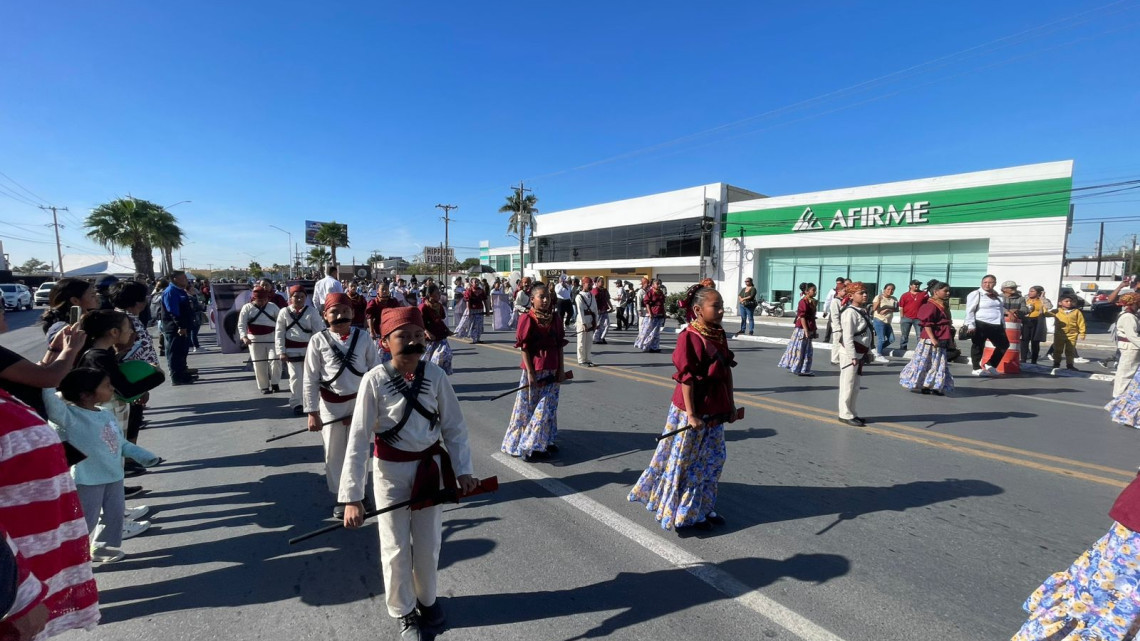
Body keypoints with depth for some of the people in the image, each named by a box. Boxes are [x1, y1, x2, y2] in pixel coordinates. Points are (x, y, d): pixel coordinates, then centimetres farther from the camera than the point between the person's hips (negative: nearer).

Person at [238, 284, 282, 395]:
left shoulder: (272, 306, 5)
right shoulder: (247, 307, 0)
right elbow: (241, 324, -5)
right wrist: (244, 336, -20)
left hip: (271, 337, 1)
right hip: (255, 339, -1)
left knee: (275, 360, -9)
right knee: (259, 364, 3)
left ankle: (275, 383, 6)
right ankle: (264, 386, 14)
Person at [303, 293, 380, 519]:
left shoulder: (363, 338, -6)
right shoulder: (318, 340, -9)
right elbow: (310, 379, -6)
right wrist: (312, 412, -7)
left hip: (359, 401, 1)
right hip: (331, 404, -1)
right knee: (334, 452, 12)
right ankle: (341, 497, 30)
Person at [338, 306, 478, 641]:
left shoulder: (435, 376, -11)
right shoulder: (375, 380, -18)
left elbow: (454, 427, -4)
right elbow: (358, 440, -17)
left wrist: (462, 470, -10)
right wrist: (352, 497, -18)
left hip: (430, 467, 2)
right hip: (391, 470, -2)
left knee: (428, 543, 17)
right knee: (396, 548, 14)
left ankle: (426, 598, 46)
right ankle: (404, 612, 40)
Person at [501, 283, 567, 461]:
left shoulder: (556, 319, 3)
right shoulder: (527, 319, -11)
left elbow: (560, 346, 7)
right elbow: (524, 348, -11)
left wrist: (561, 369, 2)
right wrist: (530, 373, -14)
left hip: (552, 371, 5)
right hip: (534, 371, -4)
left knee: (547, 408, 11)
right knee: (529, 408, 7)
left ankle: (543, 442, 25)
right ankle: (526, 445, 18)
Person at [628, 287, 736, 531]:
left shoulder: (720, 335, 5)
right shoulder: (690, 337, -19)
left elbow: (727, 372, 11)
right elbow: (686, 378, -20)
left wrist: (730, 405, 13)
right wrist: (691, 414, -19)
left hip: (715, 411, 8)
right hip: (692, 410, -8)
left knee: (713, 460, 17)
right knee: (687, 463, 7)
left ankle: (704, 508, 34)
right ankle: (684, 515, 24)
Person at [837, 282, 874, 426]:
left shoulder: (862, 311, 12)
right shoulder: (850, 312, -16)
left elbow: (866, 335, 16)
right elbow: (847, 337, -21)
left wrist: (868, 352, 16)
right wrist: (853, 356, -23)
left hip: (860, 353, 9)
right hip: (850, 353, -9)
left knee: (855, 386, 15)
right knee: (848, 385, -2)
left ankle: (852, 413, 25)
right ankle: (845, 415, 7)